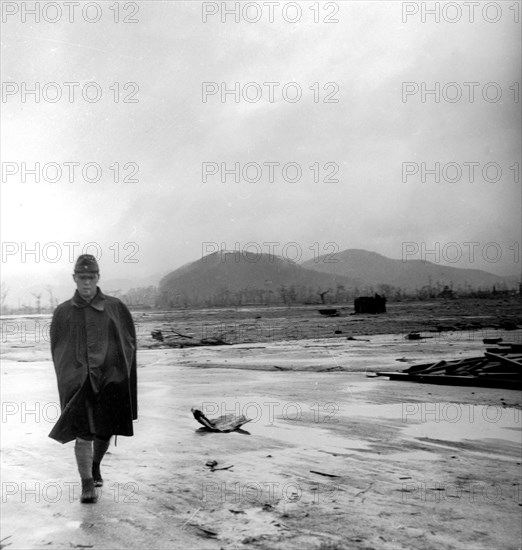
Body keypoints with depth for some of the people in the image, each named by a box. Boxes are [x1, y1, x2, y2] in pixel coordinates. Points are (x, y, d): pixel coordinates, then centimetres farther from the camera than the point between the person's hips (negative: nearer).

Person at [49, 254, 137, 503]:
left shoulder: (115, 307, 3)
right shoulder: (62, 312, 6)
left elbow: (129, 340, 10)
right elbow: (56, 349, 14)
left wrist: (117, 365, 0)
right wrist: (68, 374, 6)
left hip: (111, 379, 1)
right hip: (78, 380, -1)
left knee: (104, 431, 12)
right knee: (83, 433, -11)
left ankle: (95, 465, 39)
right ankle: (87, 484, -4)